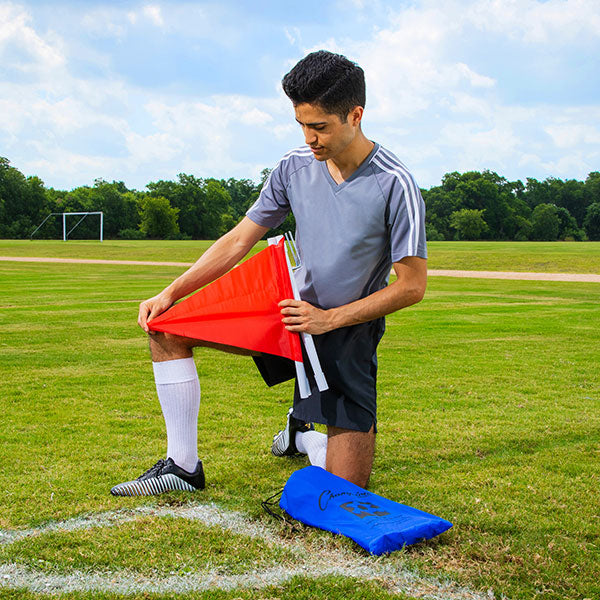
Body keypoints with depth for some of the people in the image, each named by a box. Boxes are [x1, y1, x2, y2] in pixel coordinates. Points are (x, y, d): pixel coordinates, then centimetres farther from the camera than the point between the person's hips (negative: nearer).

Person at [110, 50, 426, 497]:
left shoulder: (395, 185, -19)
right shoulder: (296, 166, -4)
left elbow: (412, 285, -16)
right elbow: (239, 241, 3)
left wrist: (328, 319, -19)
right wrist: (170, 293, -4)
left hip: (349, 330, -4)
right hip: (293, 308, 5)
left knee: (346, 489, -8)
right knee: (167, 329, -4)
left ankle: (304, 430, 27)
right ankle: (183, 466, 5)